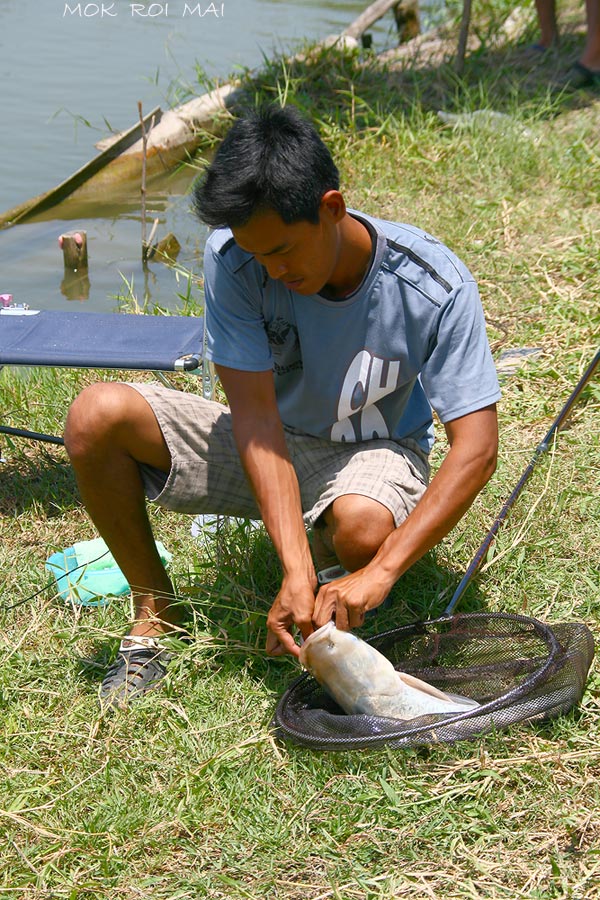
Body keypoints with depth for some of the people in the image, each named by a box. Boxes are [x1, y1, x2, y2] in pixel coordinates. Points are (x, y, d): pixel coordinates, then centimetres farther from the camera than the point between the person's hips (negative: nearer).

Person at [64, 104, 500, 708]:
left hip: (373, 451, -2)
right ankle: (155, 610, -1)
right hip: (265, 446, 2)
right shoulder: (233, 260, -22)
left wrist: (380, 573, -41)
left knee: (363, 525, -40)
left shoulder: (436, 286, -26)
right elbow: (256, 412, -24)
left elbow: (476, 448, -29)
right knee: (96, 416, -21)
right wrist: (296, 572, -36)